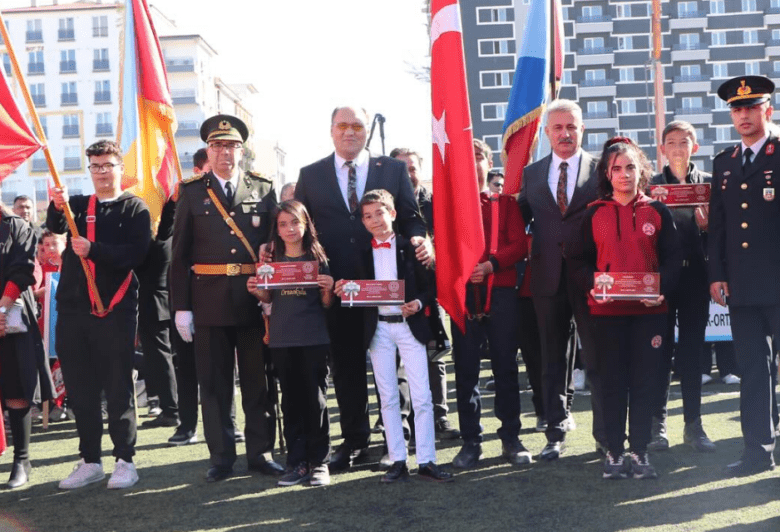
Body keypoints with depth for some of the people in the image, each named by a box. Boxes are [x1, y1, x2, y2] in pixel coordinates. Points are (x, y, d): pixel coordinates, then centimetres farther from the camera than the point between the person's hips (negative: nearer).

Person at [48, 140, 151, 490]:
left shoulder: (135, 209, 3)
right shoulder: (78, 206, 14)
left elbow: (134, 254, -11)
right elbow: (55, 227, -7)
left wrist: (93, 250, -24)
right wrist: (57, 207, -28)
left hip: (115, 310, -4)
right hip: (73, 308, 4)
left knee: (118, 387, 0)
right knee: (79, 389, 9)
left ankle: (125, 461, 9)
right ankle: (89, 461, 19)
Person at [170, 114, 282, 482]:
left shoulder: (264, 189, 8)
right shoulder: (191, 191, 6)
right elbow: (180, 254, 4)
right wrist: (180, 306, -2)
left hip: (256, 299, 1)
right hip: (210, 300, 0)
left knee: (259, 380, 7)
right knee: (214, 382, 5)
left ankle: (261, 452, 18)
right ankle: (221, 456, 16)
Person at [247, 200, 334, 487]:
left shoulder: (317, 258, 1)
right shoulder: (272, 261, 7)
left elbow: (326, 304, 6)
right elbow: (268, 298, 15)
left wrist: (328, 289, -14)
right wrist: (256, 291, -4)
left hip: (314, 339, -2)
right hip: (282, 339, 2)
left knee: (316, 399, 0)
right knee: (290, 400, 7)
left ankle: (319, 461, 9)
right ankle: (297, 462, 14)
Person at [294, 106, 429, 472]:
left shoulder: (393, 170, 6)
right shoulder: (310, 175, 8)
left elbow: (410, 217, 4)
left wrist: (419, 239, -16)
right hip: (337, 284, 1)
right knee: (346, 366, 9)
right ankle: (354, 441, 21)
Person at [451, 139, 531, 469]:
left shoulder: (505, 203, 10)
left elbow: (520, 244, 1)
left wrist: (491, 264, -14)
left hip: (501, 293, 0)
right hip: (463, 293, 0)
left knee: (505, 367, 4)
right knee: (465, 370, 2)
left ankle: (511, 438, 13)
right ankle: (471, 441, 10)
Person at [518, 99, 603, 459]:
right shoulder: (531, 174, 10)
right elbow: (519, 220, 10)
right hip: (548, 277, 3)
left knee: (598, 358, 4)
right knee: (553, 360, 11)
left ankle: (605, 434, 14)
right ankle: (556, 432, 22)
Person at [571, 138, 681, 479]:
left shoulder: (657, 212, 6)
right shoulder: (594, 214, 5)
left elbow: (673, 258, 4)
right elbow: (581, 261, 6)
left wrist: (662, 289, -13)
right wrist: (592, 286, -13)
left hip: (649, 310, 0)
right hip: (607, 311, 0)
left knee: (644, 381, 4)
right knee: (612, 381, 4)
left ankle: (640, 452, 14)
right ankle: (614, 452, 13)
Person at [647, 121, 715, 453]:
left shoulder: (708, 184, 8)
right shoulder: (651, 185, 5)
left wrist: (706, 226, -14)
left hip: (695, 277, 1)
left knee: (692, 349, 6)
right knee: (661, 348, 2)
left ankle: (693, 424, 14)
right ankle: (657, 422, 9)